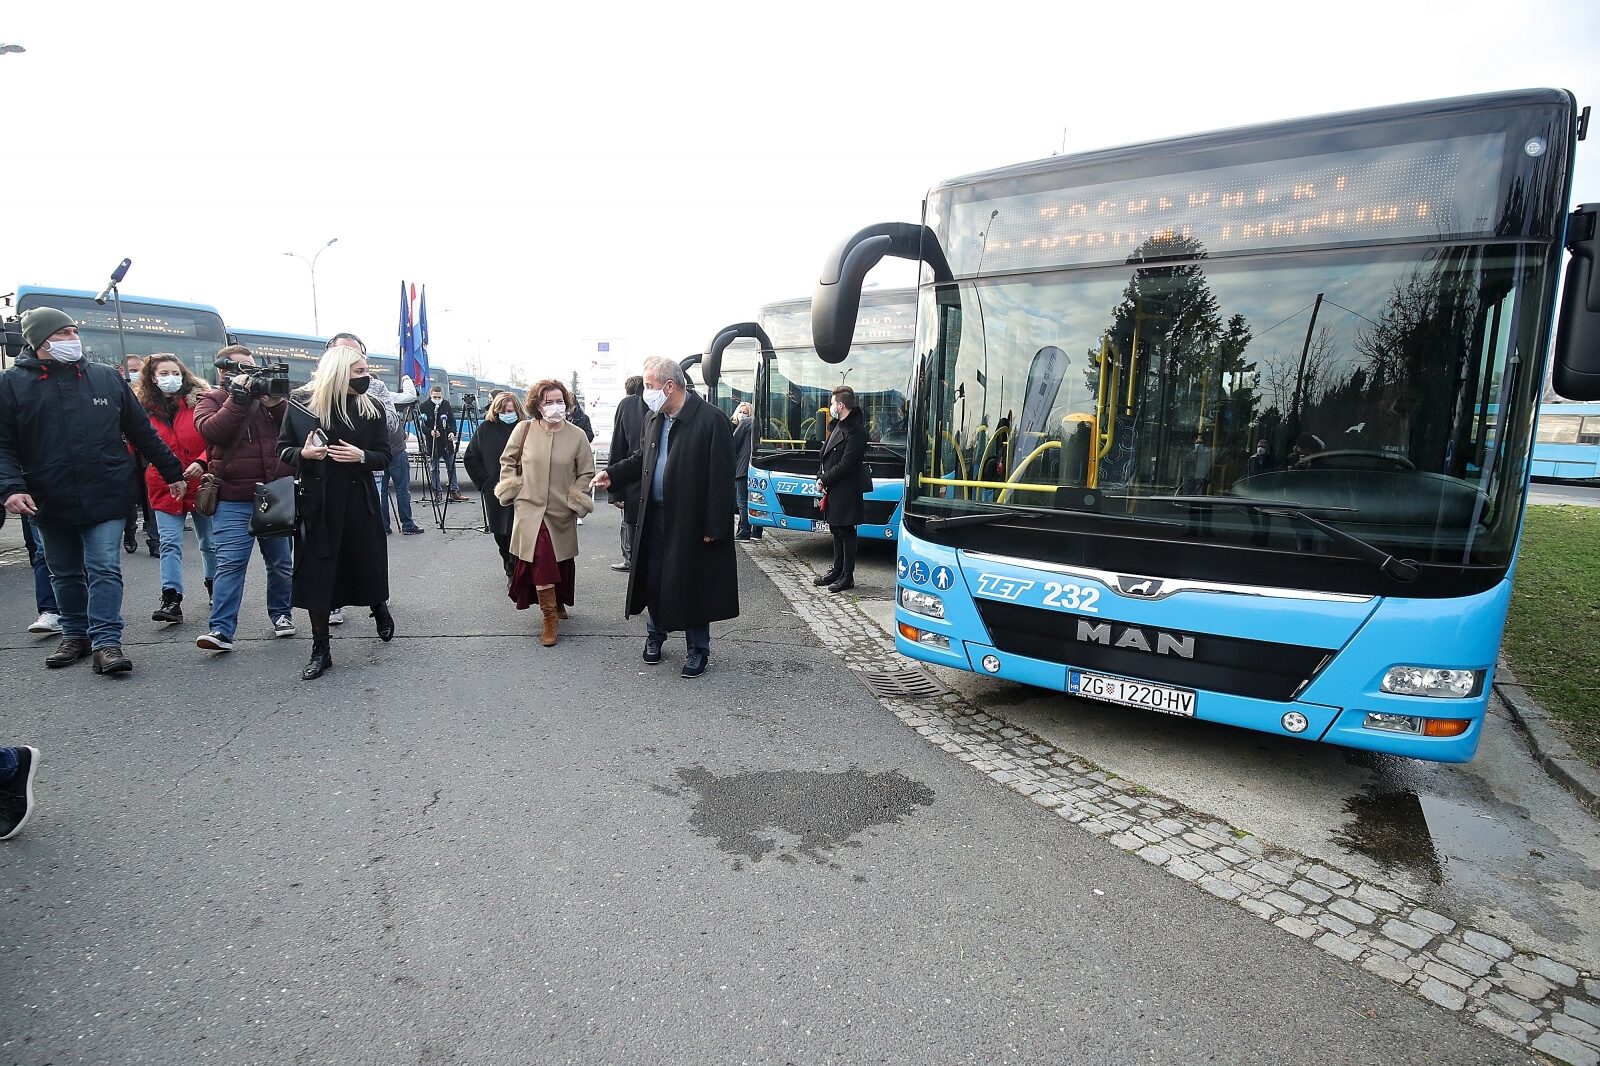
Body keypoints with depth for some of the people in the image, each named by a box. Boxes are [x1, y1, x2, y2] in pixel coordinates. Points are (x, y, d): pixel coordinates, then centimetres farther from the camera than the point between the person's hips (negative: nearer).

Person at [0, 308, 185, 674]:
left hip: (106, 497, -1)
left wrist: (173, 473, 13)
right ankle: (75, 635, 28)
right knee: (65, 574, 14)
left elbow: (142, 433, 12)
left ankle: (106, 642, -5)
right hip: (49, 503, 1)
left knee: (104, 570, -6)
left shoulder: (108, 378, 6)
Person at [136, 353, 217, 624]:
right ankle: (171, 600, -8)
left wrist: (202, 462, -21)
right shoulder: (143, 409, 3)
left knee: (209, 542, 13)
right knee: (170, 544, -6)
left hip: (201, 484, -1)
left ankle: (214, 586, 33)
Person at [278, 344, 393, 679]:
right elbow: (283, 450, 5)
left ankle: (379, 607, 44)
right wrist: (303, 453, -17)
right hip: (316, 503, 0)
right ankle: (320, 651, 13)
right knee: (316, 576, 1)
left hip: (359, 502, 1)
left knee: (367, 566, 10)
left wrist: (361, 456, -19)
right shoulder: (301, 406, -3)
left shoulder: (372, 409, -1)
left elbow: (384, 456, 2)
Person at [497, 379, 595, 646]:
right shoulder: (524, 430, -5)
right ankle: (550, 618, 0)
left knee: (562, 562, 14)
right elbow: (507, 461, 10)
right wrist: (512, 488, 2)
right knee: (542, 561, -10)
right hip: (530, 510, -1)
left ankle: (558, 603, 39)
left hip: (562, 513, 2)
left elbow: (586, 472, 3)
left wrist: (576, 500, -3)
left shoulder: (577, 435, -5)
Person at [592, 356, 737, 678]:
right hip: (655, 516, 6)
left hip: (691, 520, -6)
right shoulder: (653, 418, 8)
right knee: (653, 579, 15)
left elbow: (721, 477, -16)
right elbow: (640, 459, 21)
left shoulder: (710, 419, -15)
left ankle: (697, 650, 21)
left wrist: (714, 527, -17)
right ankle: (655, 634, 36)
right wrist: (613, 474, 3)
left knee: (692, 585, 5)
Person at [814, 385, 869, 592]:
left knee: (846, 532, -1)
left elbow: (845, 465, -20)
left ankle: (847, 576, 7)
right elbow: (826, 453, 15)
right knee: (837, 531, 17)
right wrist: (821, 477, 3)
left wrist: (824, 480, -13)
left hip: (845, 491, -9)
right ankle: (837, 570, 28)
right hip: (832, 490, 9)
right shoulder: (837, 426, 13)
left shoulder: (855, 430, -16)